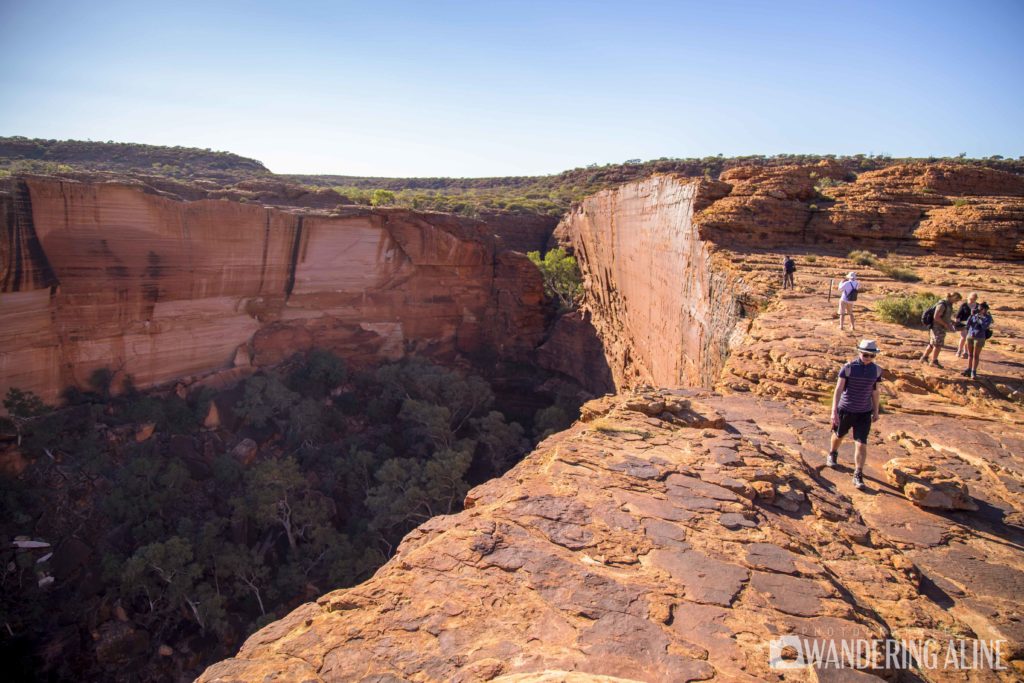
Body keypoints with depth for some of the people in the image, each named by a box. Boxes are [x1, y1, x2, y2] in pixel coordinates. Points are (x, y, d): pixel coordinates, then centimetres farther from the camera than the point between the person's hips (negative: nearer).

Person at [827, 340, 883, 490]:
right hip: (845, 410, -1)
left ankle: (858, 476, 1)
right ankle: (832, 455, 53)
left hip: (864, 413, 1)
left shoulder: (876, 370, -4)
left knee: (861, 444, -8)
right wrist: (834, 411, -22)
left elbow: (875, 391, 9)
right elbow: (838, 389, -17)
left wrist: (876, 412, 15)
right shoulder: (848, 367, -16)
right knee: (838, 435, 22)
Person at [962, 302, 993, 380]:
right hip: (970, 336, 4)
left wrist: (979, 318, -20)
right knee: (970, 354, 11)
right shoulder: (975, 315, 2)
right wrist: (971, 315, -15)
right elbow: (968, 324, -4)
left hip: (979, 338, -4)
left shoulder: (988, 317, -7)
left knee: (976, 356, -2)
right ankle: (968, 370, 20)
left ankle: (973, 372, 3)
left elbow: (985, 326, -20)